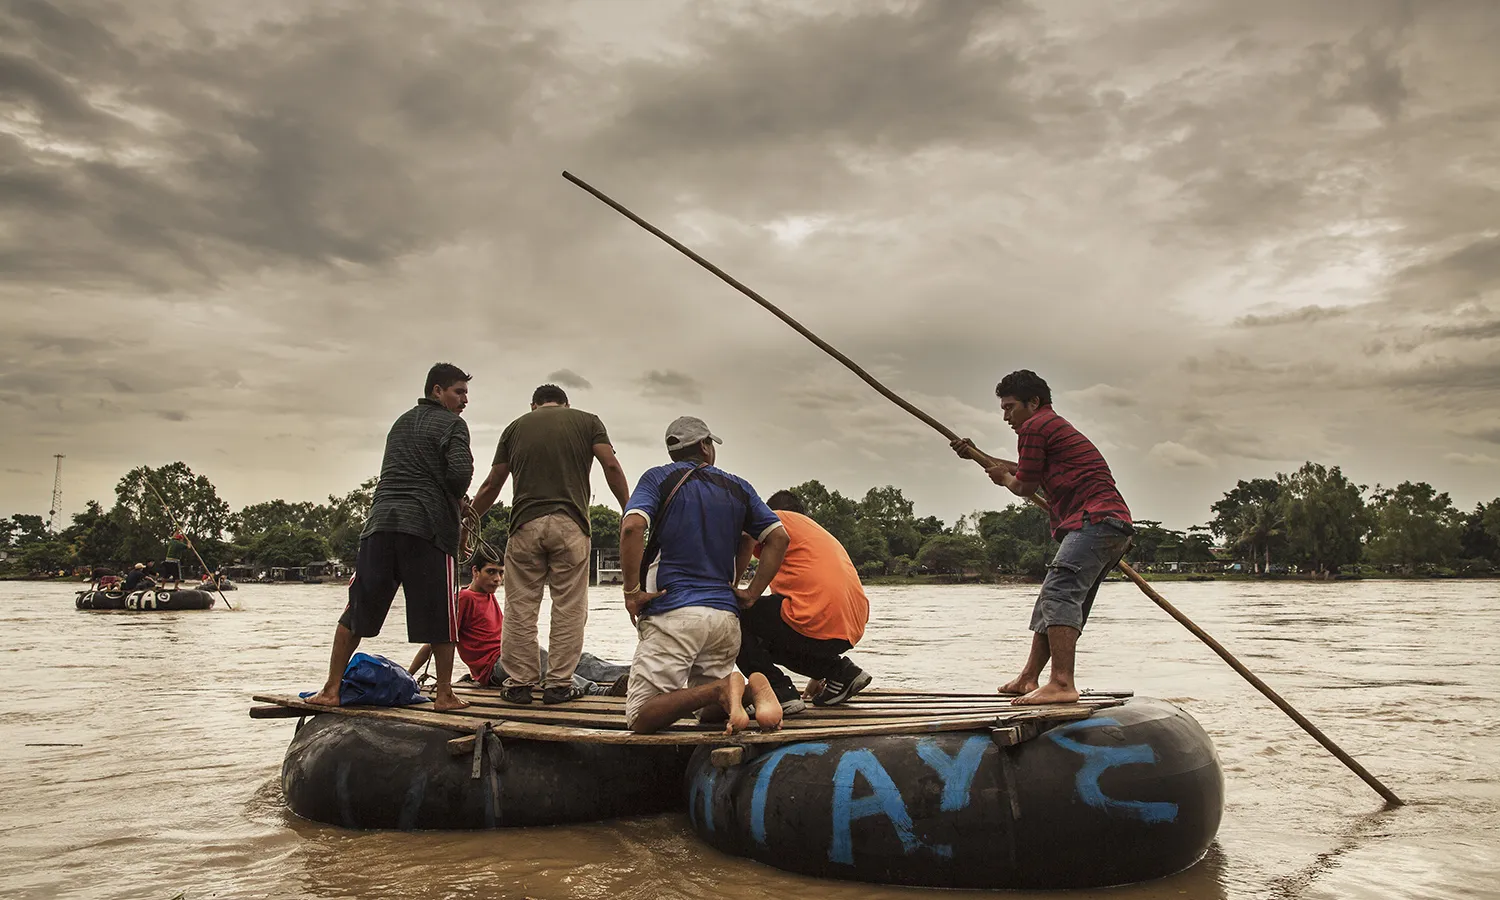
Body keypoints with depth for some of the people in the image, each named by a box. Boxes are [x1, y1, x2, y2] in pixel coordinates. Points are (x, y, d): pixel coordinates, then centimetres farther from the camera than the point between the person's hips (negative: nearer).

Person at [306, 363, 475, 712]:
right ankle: (445, 694, 6)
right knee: (440, 614, 3)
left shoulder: (401, 423, 25)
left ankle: (331, 690, 11)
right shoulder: (451, 424, 2)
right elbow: (459, 473, -14)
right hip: (427, 526, -6)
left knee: (357, 611, 10)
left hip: (380, 522, 6)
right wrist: (454, 498, 9)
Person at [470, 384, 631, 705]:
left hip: (525, 524, 2)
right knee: (569, 608, 4)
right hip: (570, 525, -1)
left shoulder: (516, 426, 17)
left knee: (520, 608, 7)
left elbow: (491, 485, 14)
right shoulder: (587, 421, 13)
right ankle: (558, 684, 4)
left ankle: (519, 683, 9)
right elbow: (611, 466, -1)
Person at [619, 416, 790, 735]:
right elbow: (778, 537, 8)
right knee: (710, 711, 19)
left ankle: (721, 689, -23)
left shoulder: (659, 478, 3)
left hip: (673, 612, -5)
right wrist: (751, 594, 10)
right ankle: (751, 688, -13)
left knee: (640, 718, -4)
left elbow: (632, 527, -15)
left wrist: (632, 591, -8)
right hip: (726, 615, 5)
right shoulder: (738, 487, 15)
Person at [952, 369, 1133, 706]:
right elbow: (1027, 471, 47)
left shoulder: (1035, 426, -1)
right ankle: (1028, 679, 19)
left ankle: (1062, 684, -33)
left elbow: (1025, 487, 2)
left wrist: (1003, 478, 23)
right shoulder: (1057, 427, 31)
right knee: (1054, 601, 14)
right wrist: (978, 456, 51)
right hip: (1114, 526, 11)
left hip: (1096, 520, -11)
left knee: (1059, 592, -23)